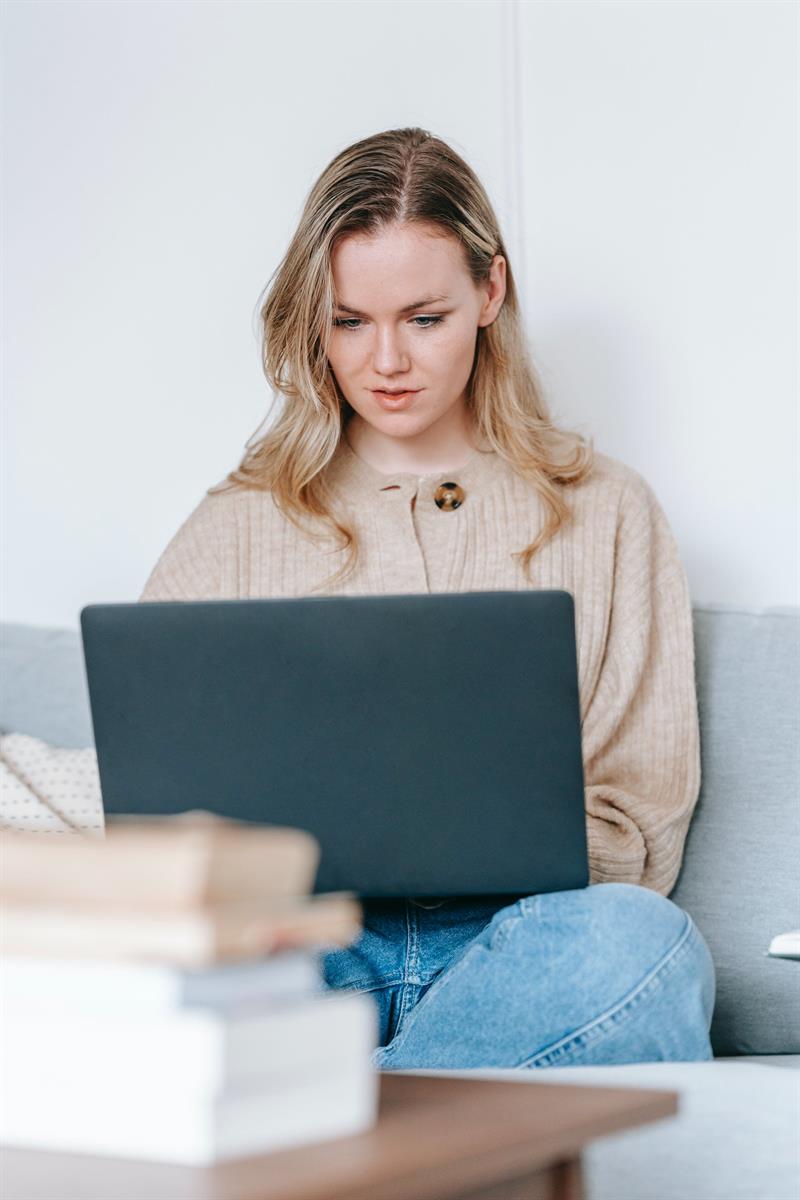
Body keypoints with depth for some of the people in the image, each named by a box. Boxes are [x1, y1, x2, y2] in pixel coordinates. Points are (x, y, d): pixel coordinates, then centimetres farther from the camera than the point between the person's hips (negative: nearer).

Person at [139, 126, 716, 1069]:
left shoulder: (605, 514, 15)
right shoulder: (237, 526, 18)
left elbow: (636, 834, 10)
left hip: (515, 937, 1)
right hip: (303, 936, 0)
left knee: (639, 943, -37)